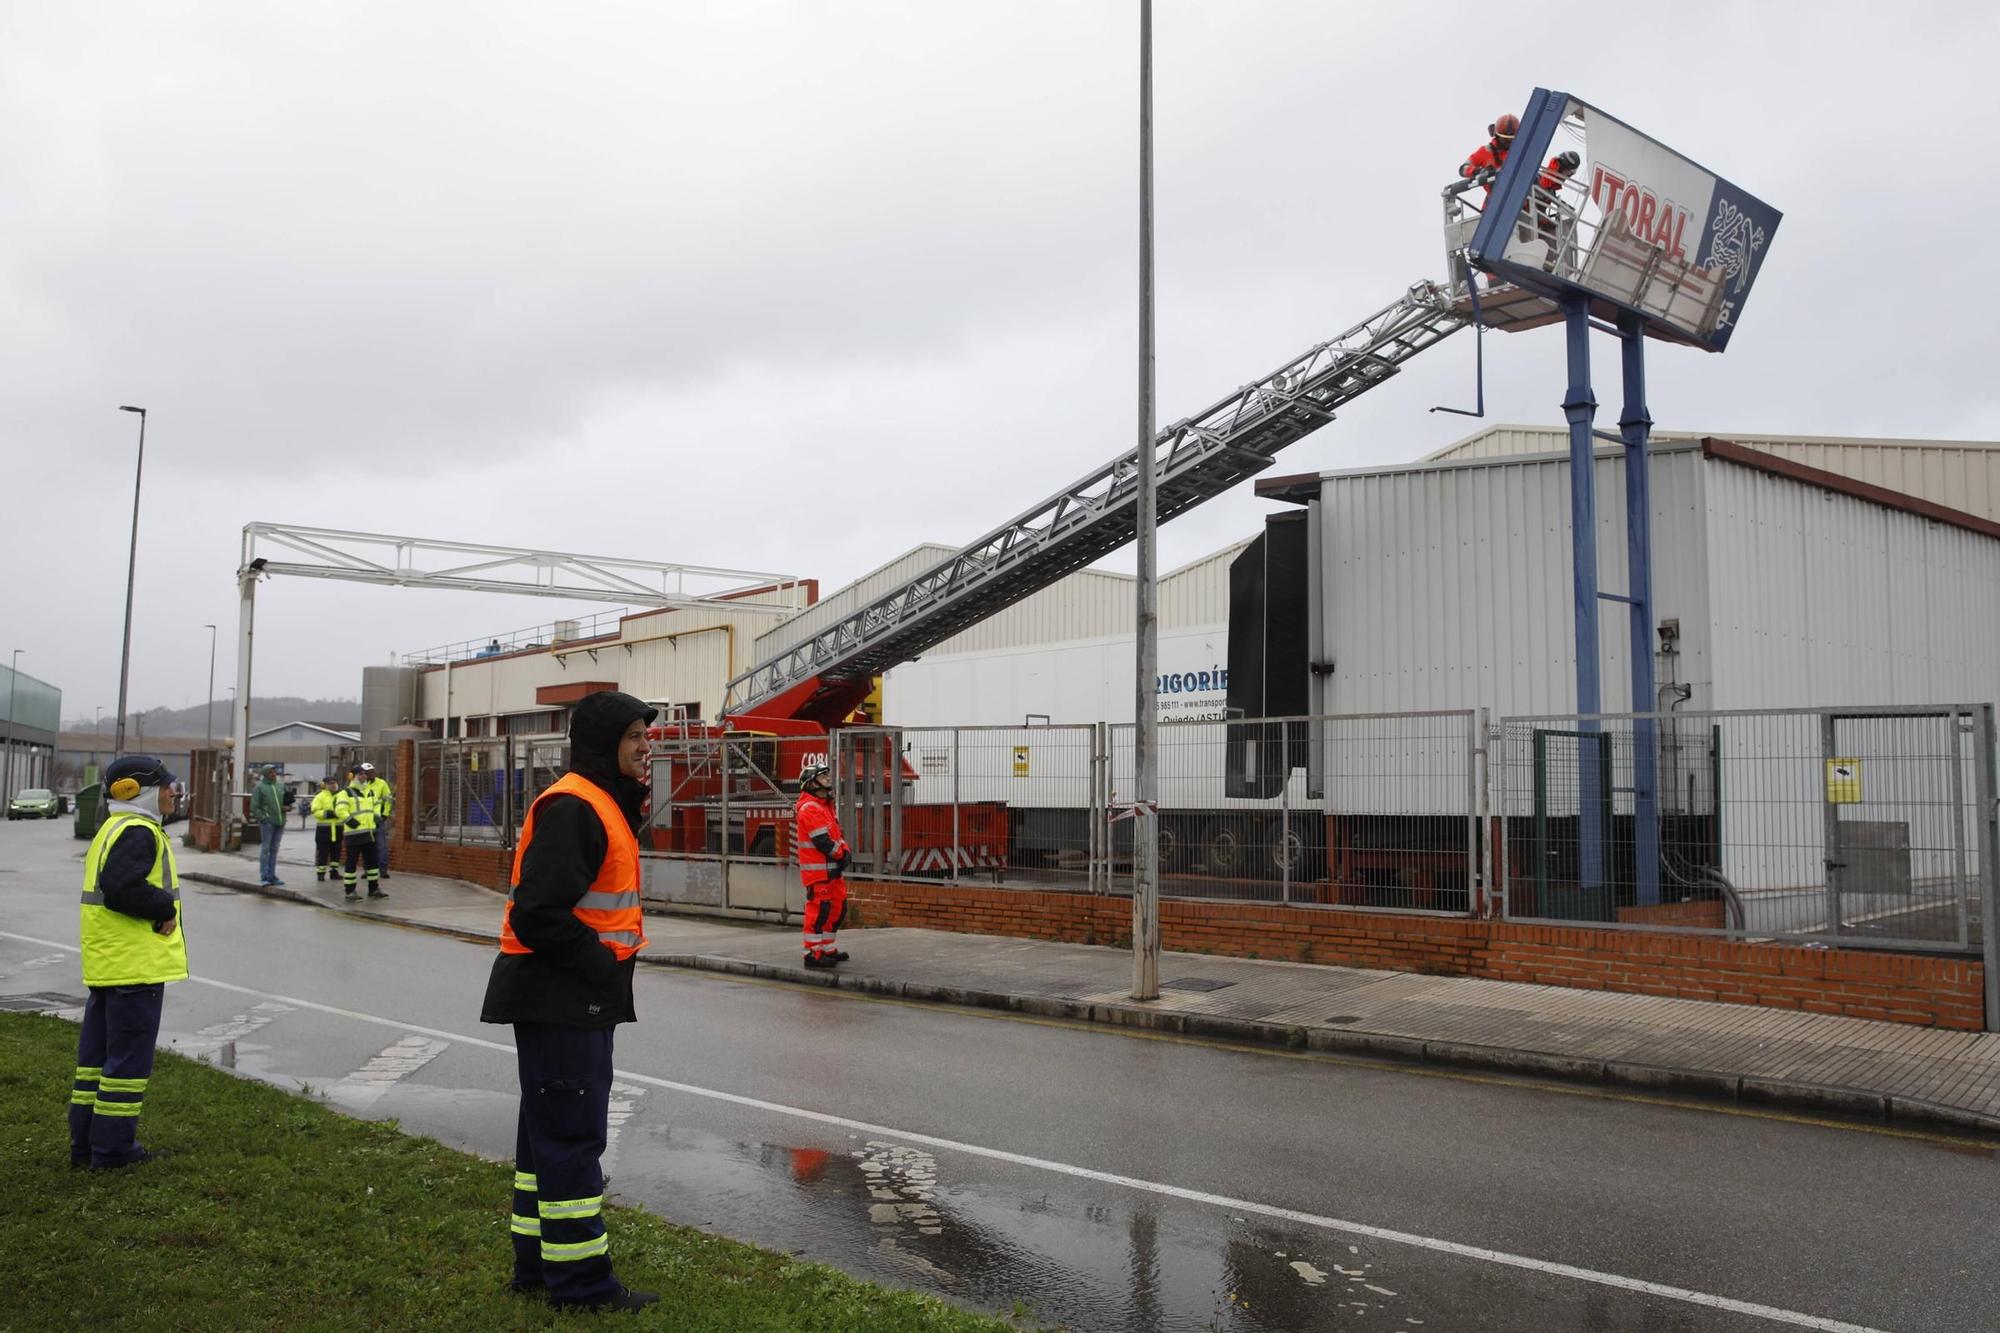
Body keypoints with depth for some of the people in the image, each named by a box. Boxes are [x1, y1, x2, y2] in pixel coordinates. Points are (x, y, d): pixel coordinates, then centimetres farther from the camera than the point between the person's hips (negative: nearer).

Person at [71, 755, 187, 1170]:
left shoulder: (112, 829, 17)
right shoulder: (139, 832, -17)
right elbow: (120, 887, -29)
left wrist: (158, 907, 11)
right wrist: (165, 909, -16)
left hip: (106, 963, 11)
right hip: (135, 963, -11)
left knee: (98, 1050, 15)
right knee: (129, 1055, -2)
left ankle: (85, 1143, 23)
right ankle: (113, 1148, 5)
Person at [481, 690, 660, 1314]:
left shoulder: (602, 803, 14)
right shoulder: (572, 807, -19)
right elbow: (537, 911, -24)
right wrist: (600, 962, -17)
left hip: (578, 998, 11)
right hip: (561, 999, -11)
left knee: (552, 1128, 17)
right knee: (571, 1135, -3)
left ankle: (538, 1262, 29)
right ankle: (580, 1279, 6)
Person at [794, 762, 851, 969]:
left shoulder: (825, 805, 18)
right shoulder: (809, 808, -16)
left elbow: (836, 834, 19)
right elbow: (822, 841, -20)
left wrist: (845, 850, 1)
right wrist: (841, 854, -10)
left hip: (832, 868, 10)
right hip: (817, 869, -10)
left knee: (838, 907, 14)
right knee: (819, 909, -8)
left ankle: (827, 948, 25)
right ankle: (813, 953, -3)